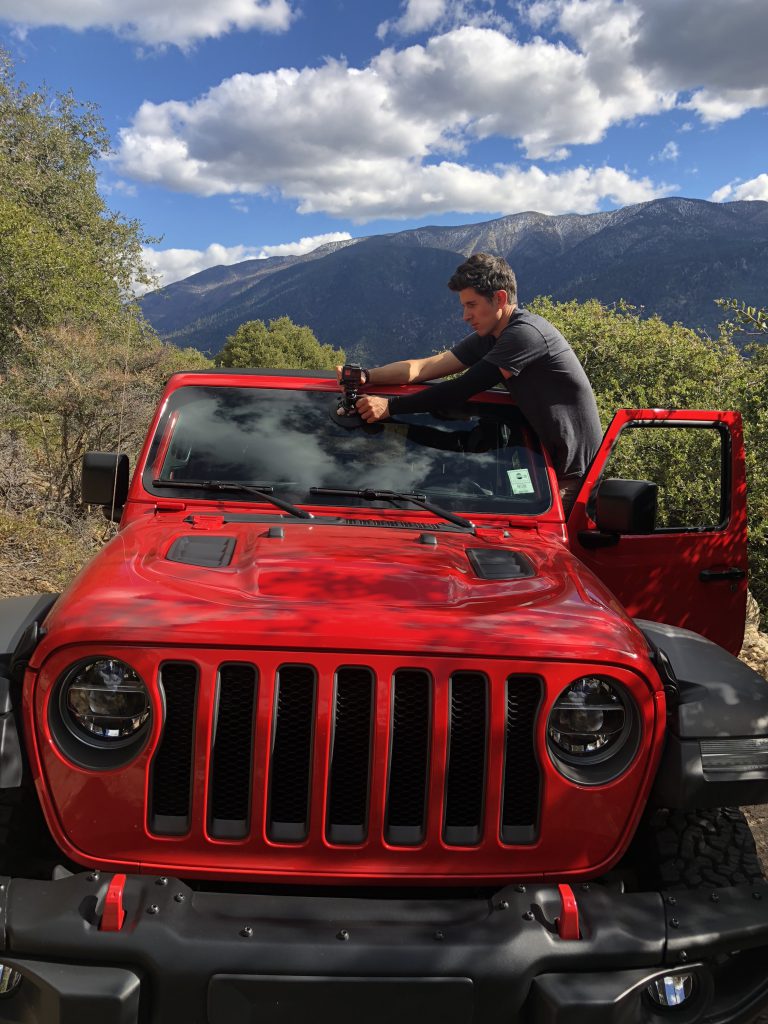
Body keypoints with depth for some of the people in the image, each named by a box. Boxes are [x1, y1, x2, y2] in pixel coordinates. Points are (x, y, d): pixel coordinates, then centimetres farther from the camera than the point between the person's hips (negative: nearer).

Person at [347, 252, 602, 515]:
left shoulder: (526, 333, -22)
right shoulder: (488, 338, 8)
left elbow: (464, 389, -26)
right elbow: (424, 367, 0)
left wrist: (391, 406, -25)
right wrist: (365, 376, -14)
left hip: (574, 472, -9)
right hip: (553, 461, 9)